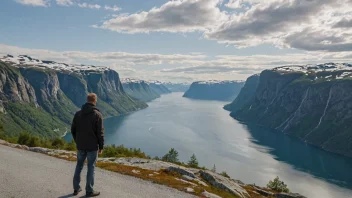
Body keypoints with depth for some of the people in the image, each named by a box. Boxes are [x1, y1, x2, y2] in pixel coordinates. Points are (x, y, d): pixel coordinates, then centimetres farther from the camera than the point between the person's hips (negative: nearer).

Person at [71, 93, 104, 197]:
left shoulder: (78, 113, 2)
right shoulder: (97, 114, -12)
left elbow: (73, 130, 7)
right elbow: (100, 133, -13)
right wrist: (101, 146, -3)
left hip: (80, 146, 5)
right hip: (92, 146, -4)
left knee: (79, 166, 17)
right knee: (91, 168, 4)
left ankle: (76, 188, 24)